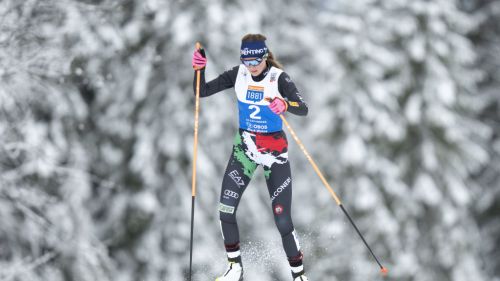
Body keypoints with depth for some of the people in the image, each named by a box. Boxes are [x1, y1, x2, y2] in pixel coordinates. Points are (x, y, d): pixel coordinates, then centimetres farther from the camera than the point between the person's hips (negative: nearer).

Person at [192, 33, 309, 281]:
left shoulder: (279, 77, -15)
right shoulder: (238, 74, -4)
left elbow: (303, 109, -27)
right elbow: (202, 91, -3)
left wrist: (286, 105, -48)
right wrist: (199, 69, -21)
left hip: (274, 151, -4)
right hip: (244, 147, 4)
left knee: (283, 221, -8)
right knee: (225, 211, -5)